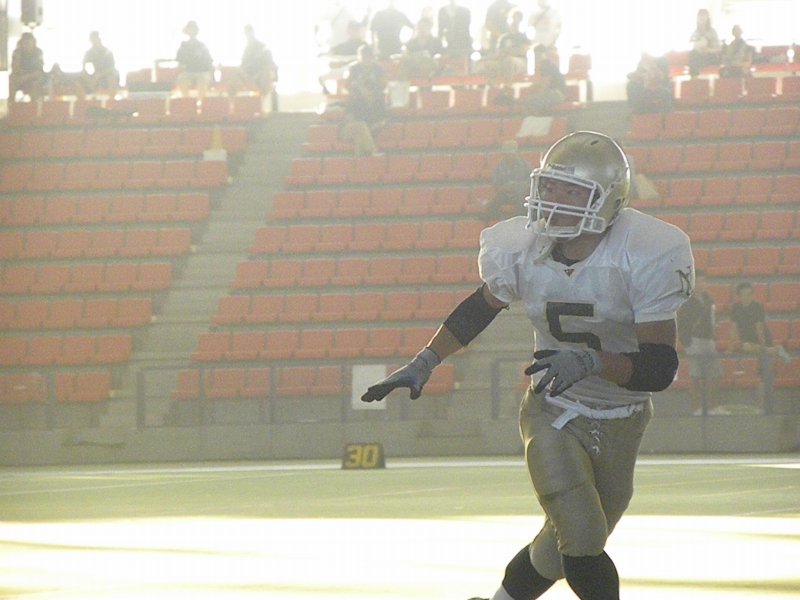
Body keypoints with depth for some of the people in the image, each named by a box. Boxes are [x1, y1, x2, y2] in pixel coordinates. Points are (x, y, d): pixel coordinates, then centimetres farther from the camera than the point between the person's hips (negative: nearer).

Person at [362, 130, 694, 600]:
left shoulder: (642, 258, -23)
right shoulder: (526, 251, -13)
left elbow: (660, 367, -25)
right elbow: (479, 309, 10)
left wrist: (592, 360, -40)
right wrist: (426, 362, 6)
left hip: (620, 424, 0)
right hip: (552, 415, 0)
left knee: (562, 551, 12)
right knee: (581, 543, -16)